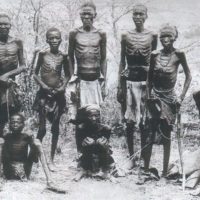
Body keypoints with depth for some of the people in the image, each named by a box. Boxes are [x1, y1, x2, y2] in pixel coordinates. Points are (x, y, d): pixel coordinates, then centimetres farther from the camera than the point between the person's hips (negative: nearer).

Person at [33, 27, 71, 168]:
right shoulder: (42, 54, -4)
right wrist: (42, 84, -12)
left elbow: (68, 75, 11)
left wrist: (63, 86, -5)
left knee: (55, 127, 7)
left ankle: (51, 159, 15)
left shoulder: (63, 57, -1)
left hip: (58, 94, 2)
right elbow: (36, 74, 3)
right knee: (42, 128, -4)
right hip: (44, 93, -2)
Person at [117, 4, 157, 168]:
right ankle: (131, 157, 11)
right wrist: (120, 86, 4)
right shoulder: (126, 36, 6)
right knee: (129, 121, 2)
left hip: (146, 79, -1)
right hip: (129, 80, 1)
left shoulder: (152, 36, 4)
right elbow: (122, 62, 9)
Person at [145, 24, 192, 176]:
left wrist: (182, 96, -7)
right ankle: (145, 169, 8)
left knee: (166, 134, 1)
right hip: (155, 97, 2)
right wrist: (149, 96, 2)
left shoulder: (178, 55, -8)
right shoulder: (155, 55, 0)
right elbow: (149, 78, 9)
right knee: (149, 134, 0)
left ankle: (165, 171, 9)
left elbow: (188, 76, -1)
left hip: (169, 98, -2)